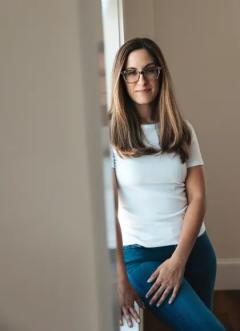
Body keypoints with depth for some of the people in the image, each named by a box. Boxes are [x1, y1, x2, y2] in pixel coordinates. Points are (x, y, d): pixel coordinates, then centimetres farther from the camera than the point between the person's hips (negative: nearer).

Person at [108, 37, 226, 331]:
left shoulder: (181, 130, 3)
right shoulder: (109, 133, -10)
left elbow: (197, 198, 0)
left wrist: (178, 260, -10)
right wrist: (119, 279, -15)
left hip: (194, 247, 5)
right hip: (140, 253, -4)